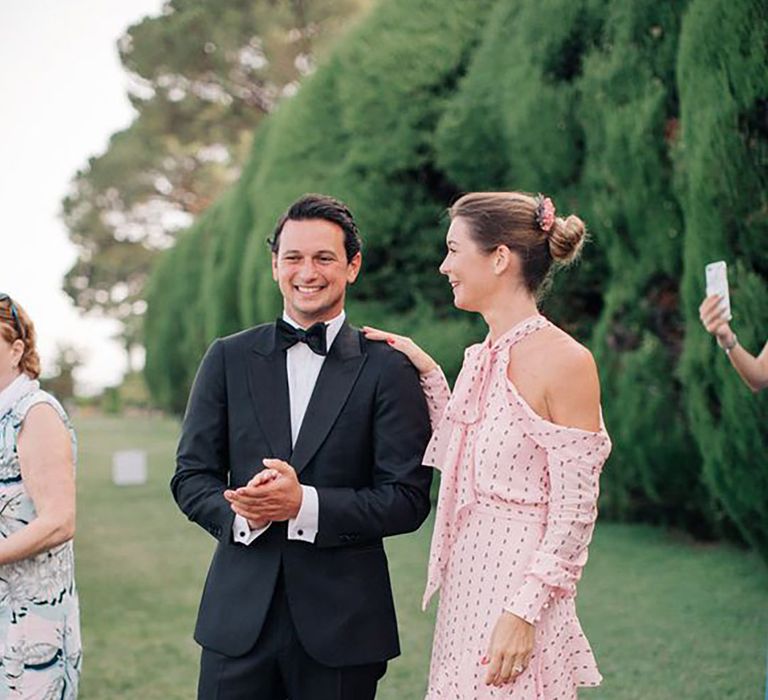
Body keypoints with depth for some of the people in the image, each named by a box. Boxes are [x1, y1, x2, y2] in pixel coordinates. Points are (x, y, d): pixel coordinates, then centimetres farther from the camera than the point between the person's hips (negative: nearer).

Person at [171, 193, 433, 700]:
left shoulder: (389, 369, -2)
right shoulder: (228, 358, 7)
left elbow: (409, 499, -6)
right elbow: (191, 477, 7)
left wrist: (304, 504, -18)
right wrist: (240, 513, -14)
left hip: (341, 623, -2)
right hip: (239, 616, 2)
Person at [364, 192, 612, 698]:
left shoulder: (565, 360, -14)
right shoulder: (481, 358, 10)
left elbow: (574, 512, -14)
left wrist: (524, 613, -18)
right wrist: (428, 375, 10)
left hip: (519, 595, -7)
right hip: (466, 590, 7)